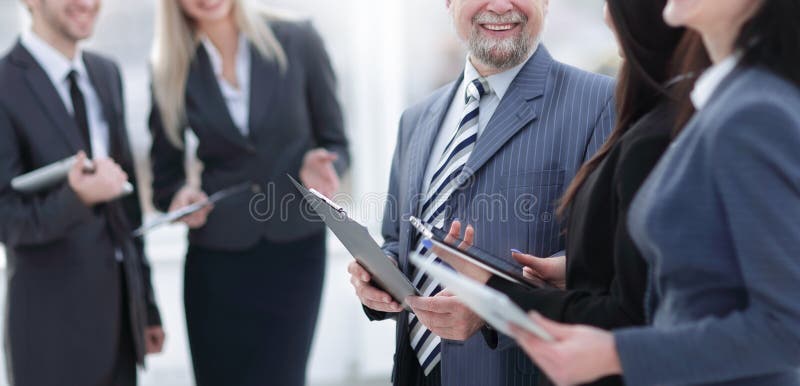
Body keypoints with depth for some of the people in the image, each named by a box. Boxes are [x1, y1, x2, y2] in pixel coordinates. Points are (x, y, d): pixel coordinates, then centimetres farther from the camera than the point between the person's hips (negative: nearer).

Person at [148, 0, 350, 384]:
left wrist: (316, 164, -17)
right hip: (215, 260, 1)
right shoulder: (172, 69, 1)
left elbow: (336, 144, 5)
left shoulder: (298, 42, -2)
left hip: (294, 251, -1)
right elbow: (164, 177, 8)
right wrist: (182, 195, -14)